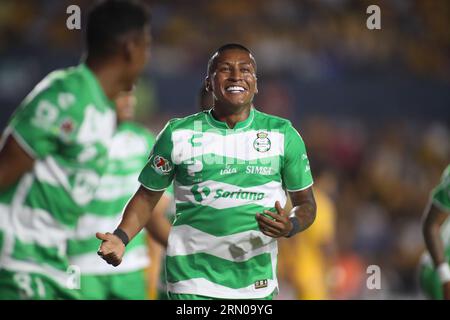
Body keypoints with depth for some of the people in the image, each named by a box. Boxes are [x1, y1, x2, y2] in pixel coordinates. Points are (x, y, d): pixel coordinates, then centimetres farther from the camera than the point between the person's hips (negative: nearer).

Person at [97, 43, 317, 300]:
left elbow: (306, 202, 8)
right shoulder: (178, 134, 1)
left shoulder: (283, 135, 2)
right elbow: (148, 196, 9)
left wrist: (290, 226, -14)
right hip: (193, 280, -1)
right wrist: (121, 237, -9)